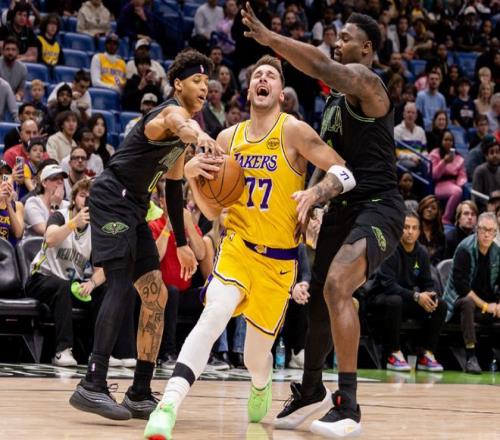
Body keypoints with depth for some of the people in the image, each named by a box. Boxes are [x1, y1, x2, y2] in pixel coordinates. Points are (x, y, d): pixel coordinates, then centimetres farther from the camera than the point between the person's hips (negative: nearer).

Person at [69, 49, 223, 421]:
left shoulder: (187, 127, 19)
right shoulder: (173, 111, -12)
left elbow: (174, 187, 25)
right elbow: (176, 123, -41)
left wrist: (182, 243, 23)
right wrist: (199, 135, -66)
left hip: (134, 207, 10)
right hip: (112, 197, -10)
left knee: (156, 296, 7)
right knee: (121, 285, -22)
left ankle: (140, 393, 11)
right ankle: (92, 386, -28)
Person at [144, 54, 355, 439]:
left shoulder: (293, 131, -7)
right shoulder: (229, 138, 5)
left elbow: (346, 174, -13)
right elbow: (213, 211, 9)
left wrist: (315, 192, -32)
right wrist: (192, 175, -9)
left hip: (279, 259, -1)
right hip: (237, 245, 2)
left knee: (256, 358, 8)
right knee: (215, 313, -29)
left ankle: (261, 389, 45)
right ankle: (169, 404, -37)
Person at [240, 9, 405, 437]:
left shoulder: (366, 83, -11)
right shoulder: (336, 97, 17)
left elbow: (323, 67, -32)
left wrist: (268, 37, -34)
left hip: (378, 207, -10)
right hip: (342, 208, 10)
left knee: (336, 285, -28)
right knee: (318, 301, 15)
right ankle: (311, 391, 37)